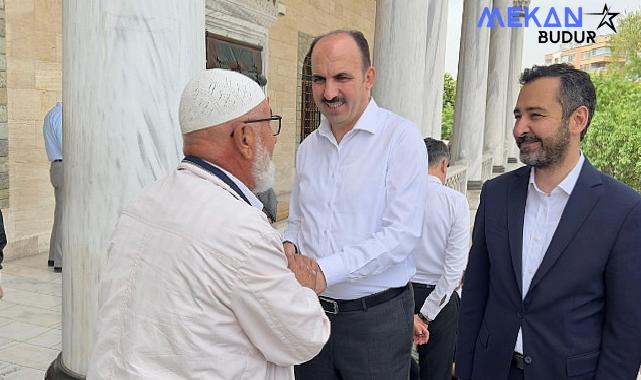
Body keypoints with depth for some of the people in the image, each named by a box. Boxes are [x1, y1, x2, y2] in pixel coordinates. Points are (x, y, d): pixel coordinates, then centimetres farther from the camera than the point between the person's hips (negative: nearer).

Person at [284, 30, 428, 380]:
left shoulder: (400, 137, -11)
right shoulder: (308, 147, 8)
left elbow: (402, 233, -19)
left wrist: (325, 270, -26)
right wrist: (288, 247, -5)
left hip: (376, 317, -5)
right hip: (312, 310, 5)